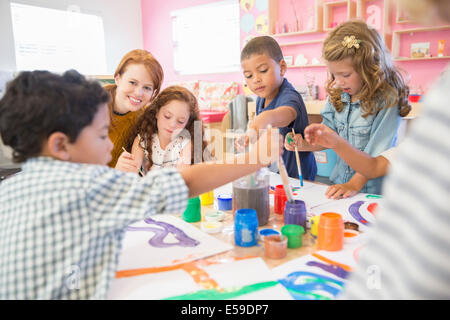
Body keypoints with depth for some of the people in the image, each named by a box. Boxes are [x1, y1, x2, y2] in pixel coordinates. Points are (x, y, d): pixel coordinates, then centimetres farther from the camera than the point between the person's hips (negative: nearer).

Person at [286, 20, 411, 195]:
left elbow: (376, 152, -13)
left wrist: (354, 184, -19)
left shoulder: (387, 99, -10)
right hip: (339, 181, 5)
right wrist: (303, 145, -4)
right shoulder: (337, 96, 7)